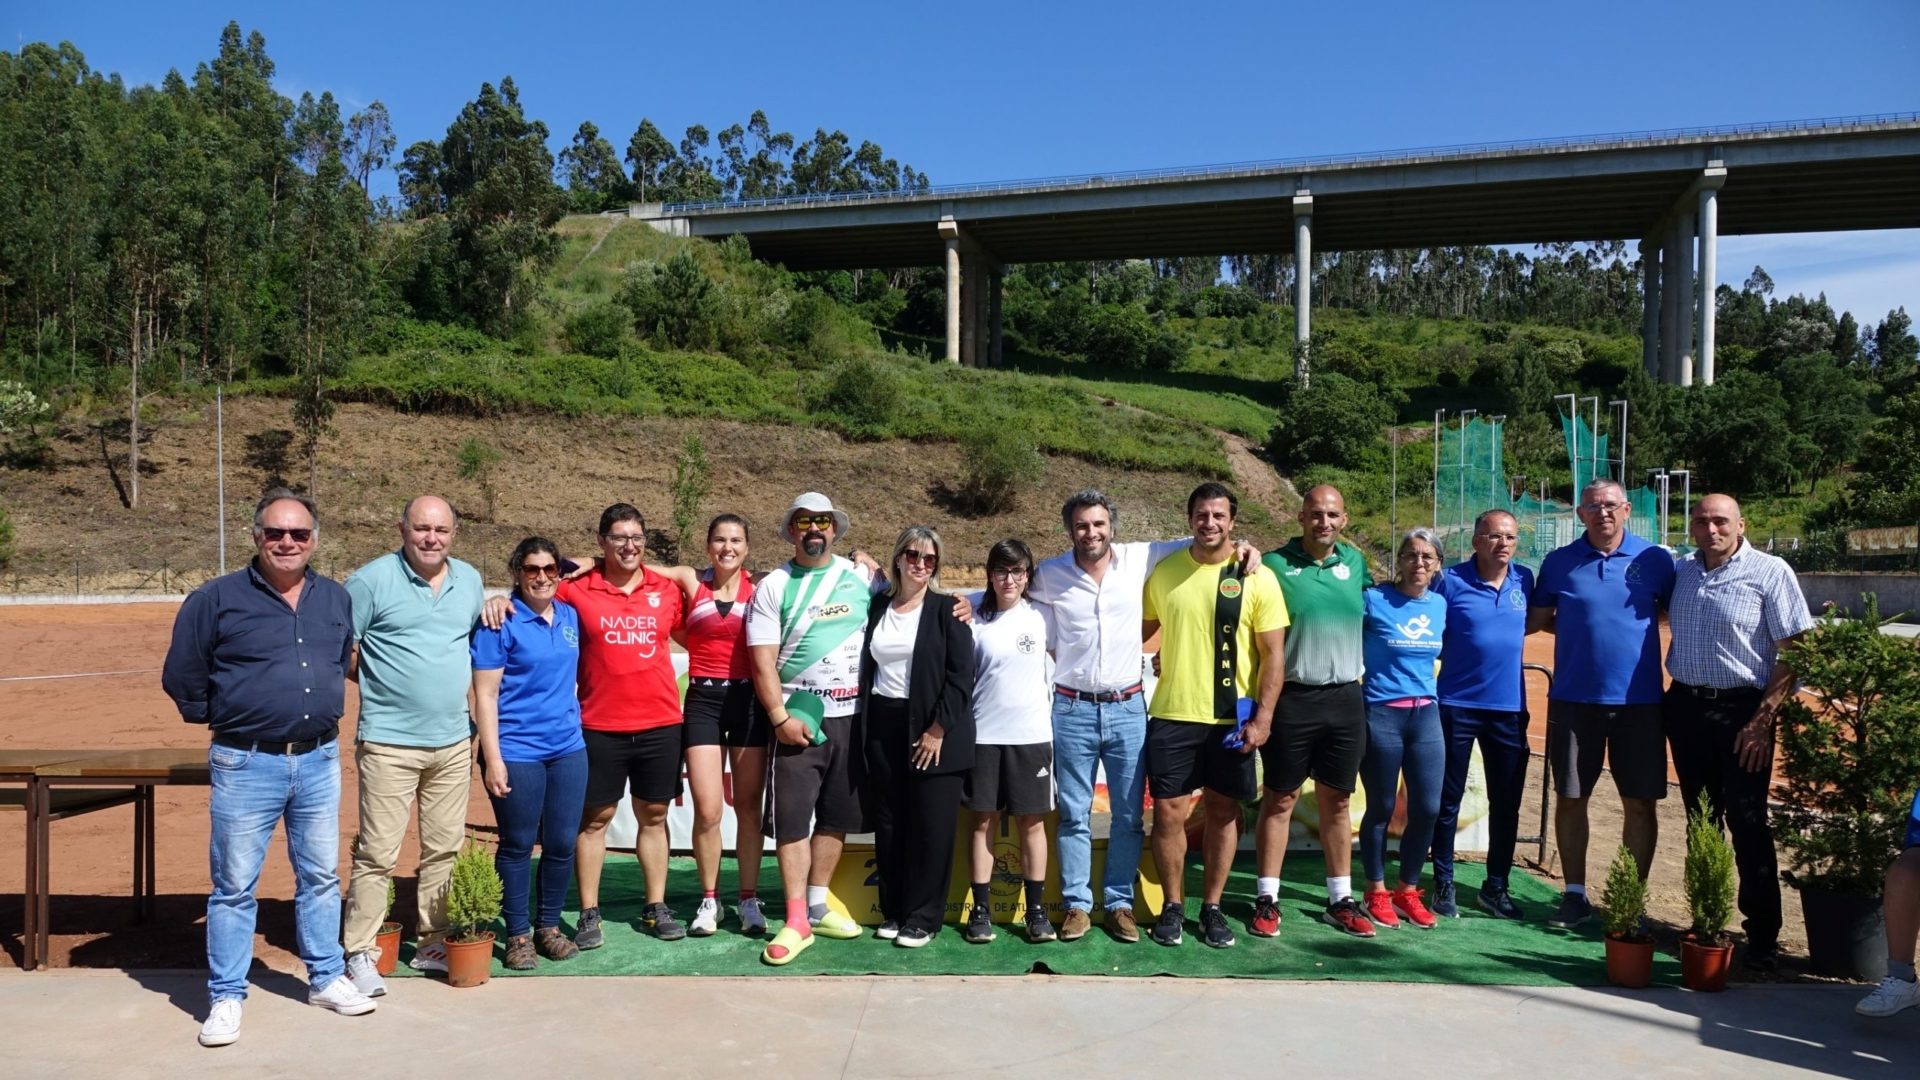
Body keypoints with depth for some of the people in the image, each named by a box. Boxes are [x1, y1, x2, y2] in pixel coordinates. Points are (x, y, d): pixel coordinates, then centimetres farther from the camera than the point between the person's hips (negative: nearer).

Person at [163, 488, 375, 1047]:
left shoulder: (336, 600, 7)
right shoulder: (216, 599, -7)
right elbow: (182, 677, 1)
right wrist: (225, 719, 8)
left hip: (319, 761, 4)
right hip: (246, 765, -4)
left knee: (321, 878, 13)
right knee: (234, 887, 4)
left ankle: (327, 979, 26)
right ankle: (226, 997, 17)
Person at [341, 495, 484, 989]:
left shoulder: (469, 580, 9)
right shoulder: (372, 580, -7)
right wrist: (379, 684, -3)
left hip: (454, 742, 5)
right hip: (390, 743, -5)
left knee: (445, 849, 12)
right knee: (377, 853, -2)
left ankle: (433, 943, 25)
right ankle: (359, 952, 10)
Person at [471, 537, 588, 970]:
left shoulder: (570, 616, 8)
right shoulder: (501, 622, -8)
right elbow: (485, 695, -10)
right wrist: (492, 759, -13)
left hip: (568, 748, 5)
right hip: (516, 752, -5)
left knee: (562, 843, 9)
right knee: (517, 845, 6)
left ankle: (549, 927, 26)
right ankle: (518, 934, 20)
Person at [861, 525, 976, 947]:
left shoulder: (946, 609, -2)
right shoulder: (877, 606, 9)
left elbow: (961, 675, -8)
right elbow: (867, 665, 12)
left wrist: (937, 730, -13)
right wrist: (864, 728, 5)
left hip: (933, 730, -3)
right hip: (883, 728, 4)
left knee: (931, 827, 0)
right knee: (889, 824, 9)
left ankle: (923, 918, 11)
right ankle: (894, 911, 21)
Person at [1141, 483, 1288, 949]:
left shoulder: (1257, 578, -4)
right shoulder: (1164, 572, 2)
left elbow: (1273, 654, -4)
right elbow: (1141, 628, 16)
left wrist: (1263, 717, -10)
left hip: (1233, 720, -1)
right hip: (1172, 715, 1)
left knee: (1224, 811, 9)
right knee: (1168, 811, 2)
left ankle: (1212, 907, 24)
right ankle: (1173, 906, 19)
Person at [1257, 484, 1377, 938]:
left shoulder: (1355, 561, 7)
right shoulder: (1275, 565, -6)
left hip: (1345, 699, 4)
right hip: (1291, 700, -4)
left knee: (1337, 803, 13)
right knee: (1280, 801, 4)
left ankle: (1341, 900, 22)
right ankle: (1267, 899, 13)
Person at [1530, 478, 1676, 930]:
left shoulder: (1654, 560, 1)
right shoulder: (1560, 562, 2)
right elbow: (1537, 620, 8)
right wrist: (1585, 629, -2)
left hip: (1638, 700, 0)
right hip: (1573, 698, 1)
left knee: (1640, 802, 4)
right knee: (1570, 798, 7)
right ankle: (1575, 895, 21)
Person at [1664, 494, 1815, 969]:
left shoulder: (1769, 572, -7)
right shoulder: (1680, 572, 9)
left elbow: (1795, 652, -10)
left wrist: (1763, 719, -15)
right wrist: (1669, 702, 11)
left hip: (1741, 710, -5)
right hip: (1685, 706, 5)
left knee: (1748, 824, -4)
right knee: (1700, 821, 13)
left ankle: (1763, 935, 5)